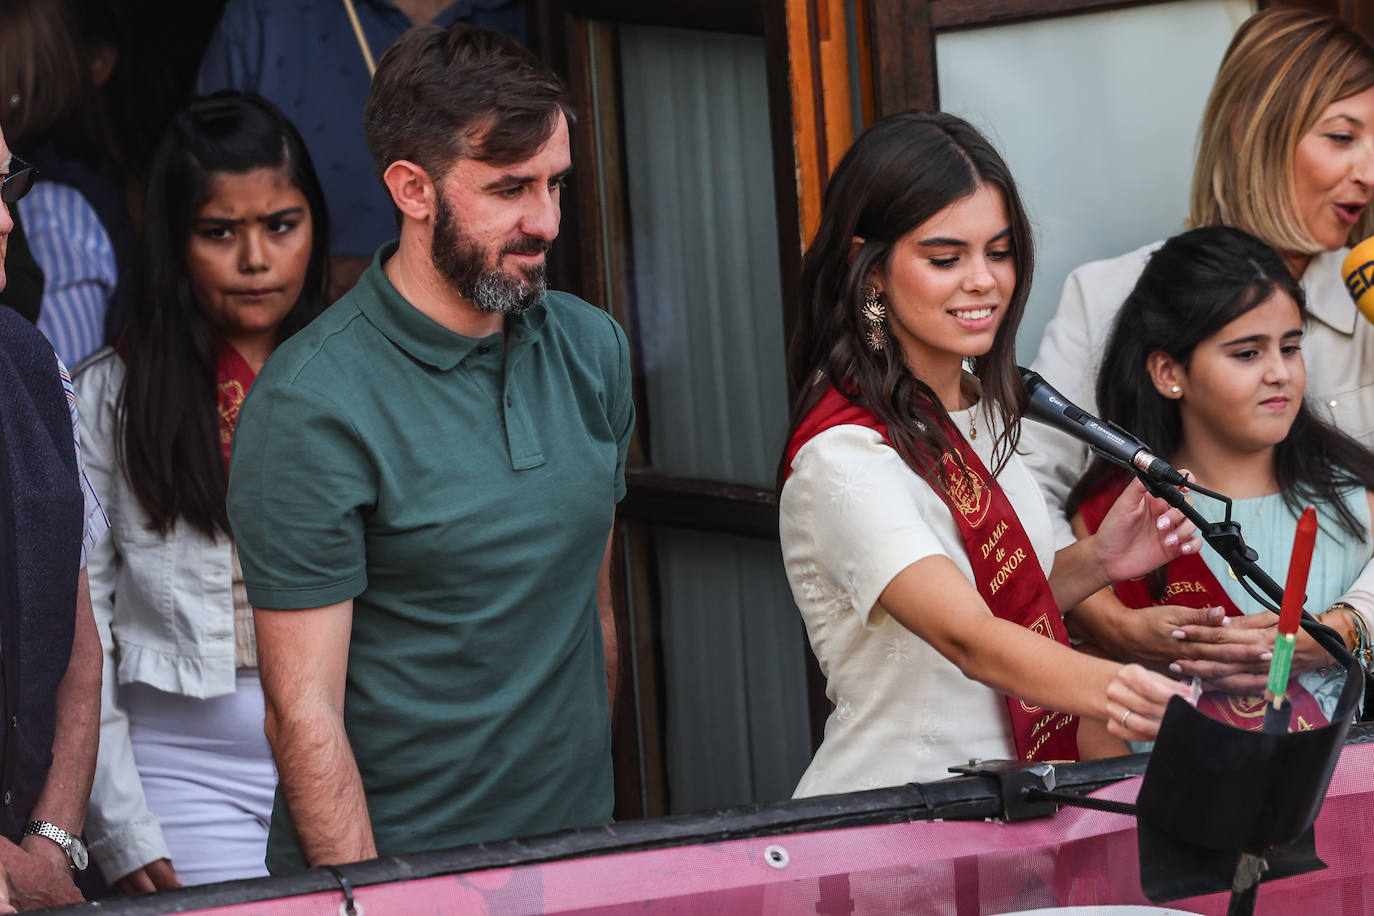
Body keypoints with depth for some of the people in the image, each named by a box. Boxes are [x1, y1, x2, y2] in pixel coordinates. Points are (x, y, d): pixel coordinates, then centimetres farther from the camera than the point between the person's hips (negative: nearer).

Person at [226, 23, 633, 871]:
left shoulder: (593, 349, 3)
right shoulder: (310, 408, -16)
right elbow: (305, 711, -16)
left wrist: (592, 790, 13)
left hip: (574, 844, 6)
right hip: (393, 863, -6)